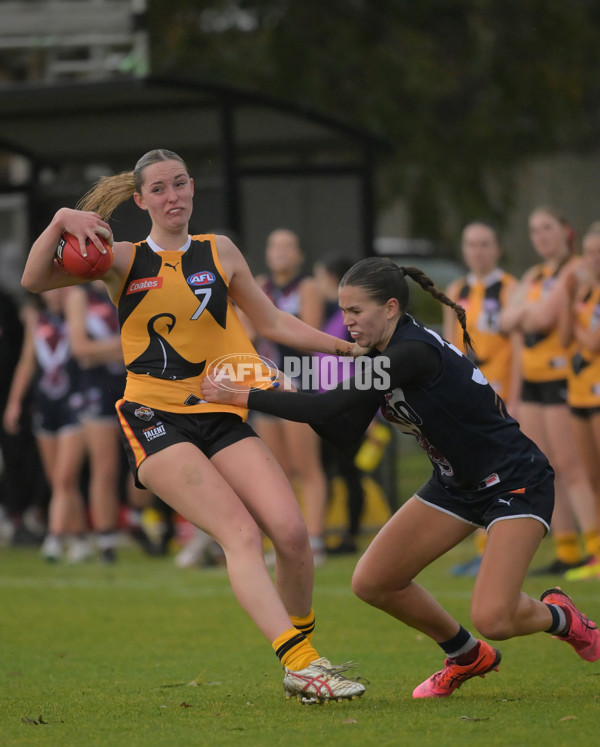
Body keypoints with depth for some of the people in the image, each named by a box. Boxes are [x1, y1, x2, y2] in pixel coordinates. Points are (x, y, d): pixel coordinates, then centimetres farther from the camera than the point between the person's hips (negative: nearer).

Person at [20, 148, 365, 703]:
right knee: (241, 533, -23)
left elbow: (272, 322, 22)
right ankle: (300, 663, -33)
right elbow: (34, 281, -2)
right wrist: (61, 221, -15)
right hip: (154, 421, -3)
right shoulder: (124, 261, 7)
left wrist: (344, 346, 16)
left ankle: (303, 653, 8)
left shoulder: (218, 252, 15)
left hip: (222, 416, 3)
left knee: (291, 531, -14)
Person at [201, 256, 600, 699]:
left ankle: (559, 618, 12)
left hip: (516, 483, -9)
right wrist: (288, 396, -11)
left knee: (493, 619, -23)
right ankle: (467, 658, 22)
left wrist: (243, 396, -28)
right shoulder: (380, 355, 1)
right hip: (457, 484, 9)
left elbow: (333, 405, -32)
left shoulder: (415, 351, -28)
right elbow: (344, 431, 2)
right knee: (372, 582, 1)